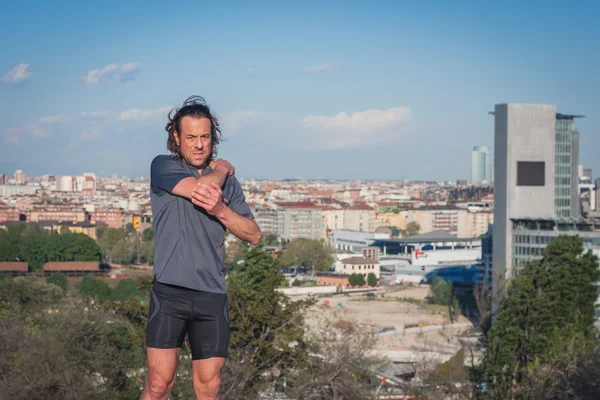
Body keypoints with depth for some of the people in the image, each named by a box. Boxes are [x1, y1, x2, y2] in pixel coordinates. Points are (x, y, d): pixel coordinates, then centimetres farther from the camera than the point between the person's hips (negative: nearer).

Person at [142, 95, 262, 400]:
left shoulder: (228, 183, 13)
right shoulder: (163, 167, 2)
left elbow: (253, 235, 7)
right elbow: (203, 187, -15)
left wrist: (220, 210, -10)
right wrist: (222, 168, 6)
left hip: (212, 295, 3)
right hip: (170, 292, -3)